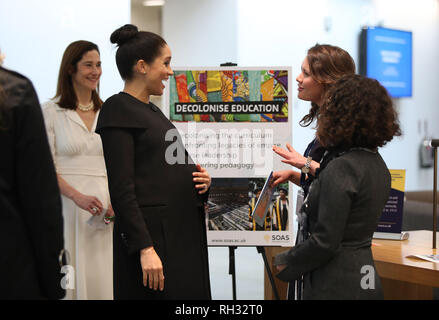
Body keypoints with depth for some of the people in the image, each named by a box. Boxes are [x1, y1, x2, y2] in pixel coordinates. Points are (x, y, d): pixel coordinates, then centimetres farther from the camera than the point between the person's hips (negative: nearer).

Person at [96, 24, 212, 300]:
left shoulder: (153, 111, 18)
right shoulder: (119, 109, -8)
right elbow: (121, 188, -16)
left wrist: (201, 181, 4)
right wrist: (144, 248, -22)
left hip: (184, 233, 9)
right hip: (152, 235, -9)